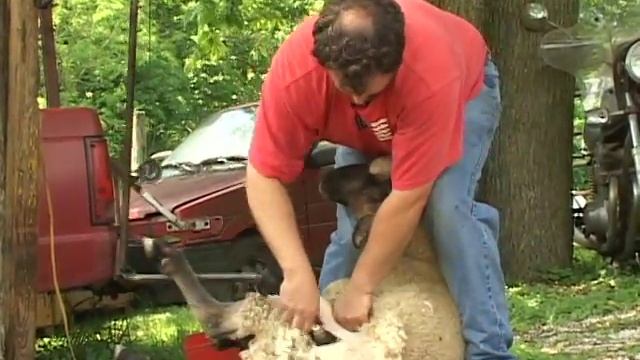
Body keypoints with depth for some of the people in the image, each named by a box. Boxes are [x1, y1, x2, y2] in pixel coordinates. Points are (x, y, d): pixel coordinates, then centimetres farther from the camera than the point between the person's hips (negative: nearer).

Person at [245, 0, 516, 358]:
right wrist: (297, 274, -44)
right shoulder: (294, 71, -38)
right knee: (352, 225, -12)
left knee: (447, 207, -27)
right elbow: (264, 176, -34)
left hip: (464, 91, -3)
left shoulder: (431, 75, -47)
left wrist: (361, 288, -34)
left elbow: (408, 197, -40)